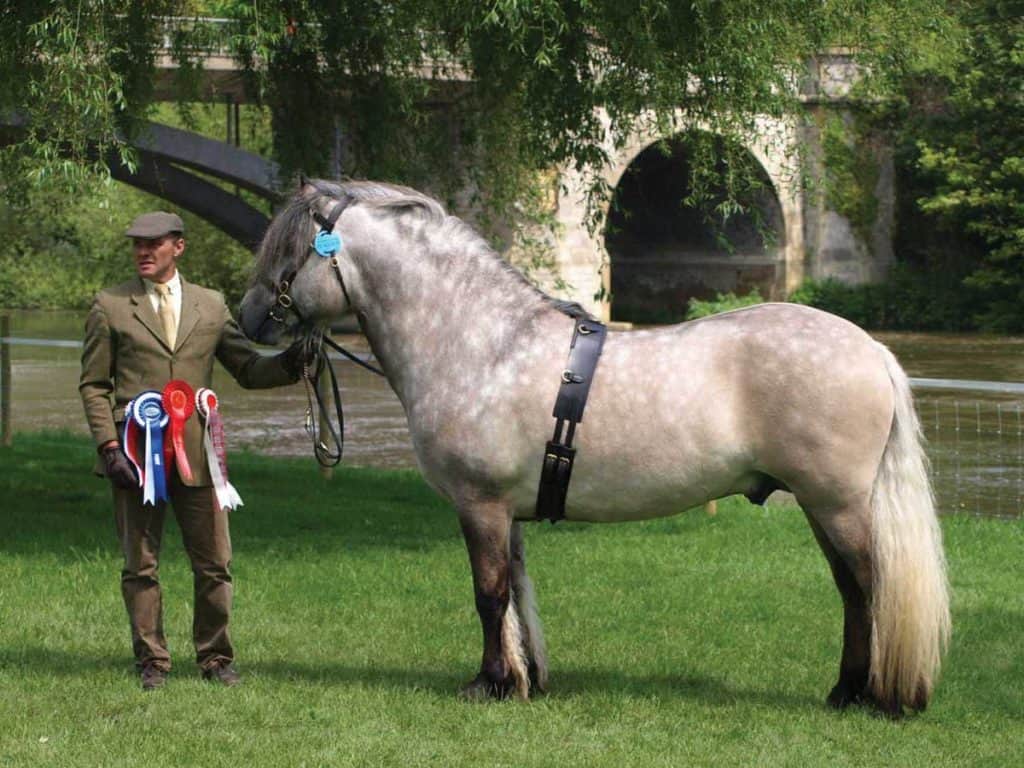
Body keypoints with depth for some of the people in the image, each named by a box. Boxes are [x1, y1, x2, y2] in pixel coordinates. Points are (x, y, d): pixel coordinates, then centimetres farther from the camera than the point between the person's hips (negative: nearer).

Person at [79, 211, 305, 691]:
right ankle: (151, 662, 14)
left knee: (214, 564, 2)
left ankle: (215, 657, 15)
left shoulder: (211, 306, 10)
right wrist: (109, 444, -8)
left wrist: (290, 362, -6)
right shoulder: (110, 307, 4)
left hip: (196, 452, 2)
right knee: (140, 567, 4)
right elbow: (93, 385, 4)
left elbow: (248, 371, 14)